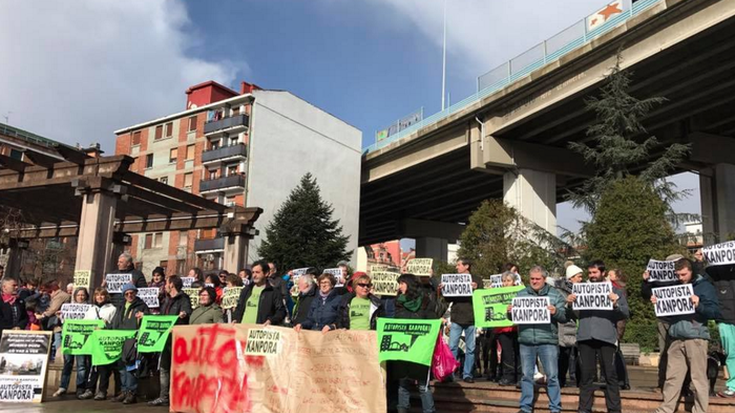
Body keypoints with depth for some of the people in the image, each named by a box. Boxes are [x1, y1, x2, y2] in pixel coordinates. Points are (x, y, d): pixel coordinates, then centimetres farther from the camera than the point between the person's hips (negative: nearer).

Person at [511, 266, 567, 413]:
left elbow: (564, 318, 0)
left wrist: (555, 312, -21)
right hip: (526, 341, 2)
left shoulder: (555, 294, 3)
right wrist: (510, 312, -8)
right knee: (526, 375, 8)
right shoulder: (520, 294, 10)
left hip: (548, 341, -2)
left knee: (552, 376, 1)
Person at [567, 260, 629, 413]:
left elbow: (626, 314, 1)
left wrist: (616, 305, -18)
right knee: (586, 374, 5)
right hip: (585, 337, 2)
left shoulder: (615, 291, 9)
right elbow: (574, 314, 14)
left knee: (610, 374, -1)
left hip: (606, 337, -2)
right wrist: (569, 305, -7)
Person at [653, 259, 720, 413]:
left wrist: (699, 305, -23)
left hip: (696, 338, -5)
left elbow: (716, 312, -7)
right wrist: (657, 303, 4)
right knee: (672, 377, 6)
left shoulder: (705, 286, 1)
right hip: (676, 339, 5)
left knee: (698, 378, -1)